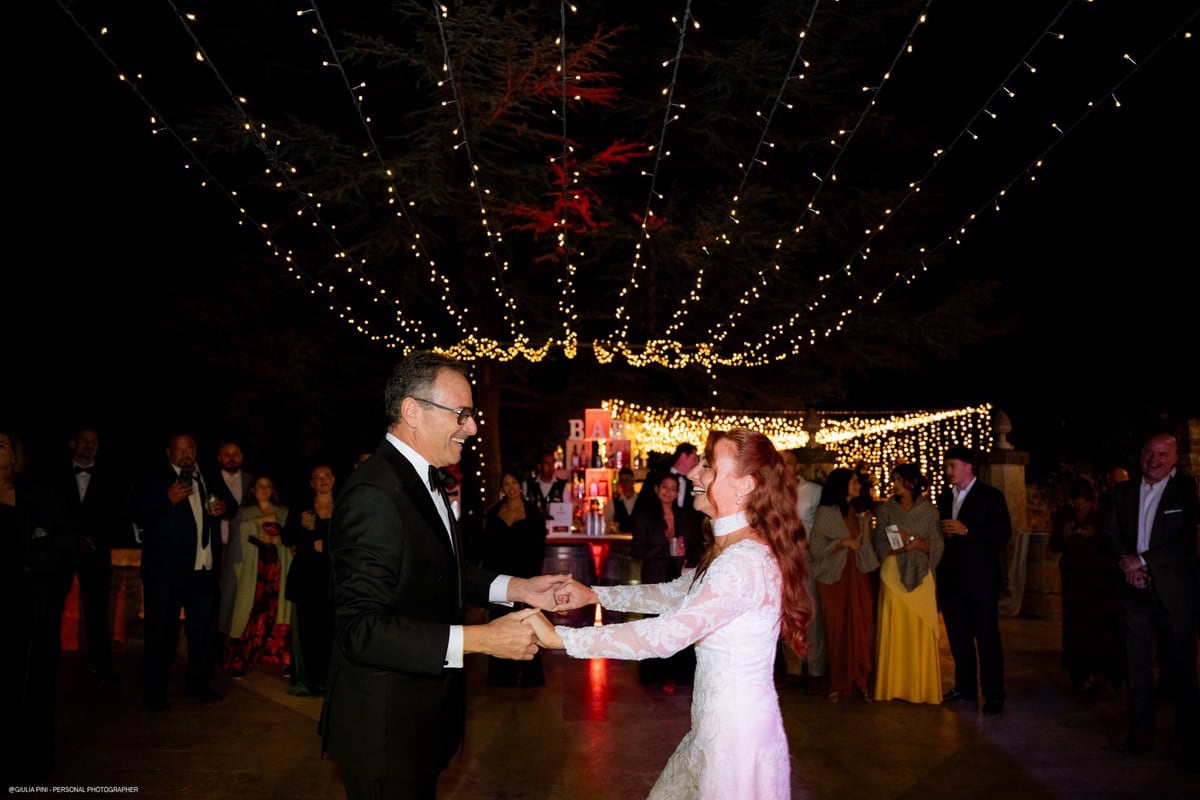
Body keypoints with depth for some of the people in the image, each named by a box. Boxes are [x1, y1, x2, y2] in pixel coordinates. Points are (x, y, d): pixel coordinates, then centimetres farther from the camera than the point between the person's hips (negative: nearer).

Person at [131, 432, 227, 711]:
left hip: (205, 568, 5)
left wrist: (223, 508, 5)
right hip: (167, 570, -5)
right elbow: (139, 517, -11)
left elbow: (220, 506, 28)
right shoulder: (154, 481, 0)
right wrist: (169, 500, -25)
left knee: (204, 628, 11)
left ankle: (198, 683, 25)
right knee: (162, 631, 1)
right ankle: (153, 692, 11)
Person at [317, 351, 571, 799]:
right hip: (384, 728, -9)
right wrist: (479, 639, -30)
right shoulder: (374, 493, -26)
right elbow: (361, 628, -29)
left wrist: (515, 588, 2)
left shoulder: (423, 480, 6)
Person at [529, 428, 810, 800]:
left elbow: (666, 635, -30)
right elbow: (674, 593, 17)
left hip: (736, 728, -9)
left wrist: (559, 637, -27)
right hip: (719, 719, 9)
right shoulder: (732, 548, 7)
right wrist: (594, 594, 9)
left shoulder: (745, 561, -26)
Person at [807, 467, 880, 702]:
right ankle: (839, 684, 11)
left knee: (862, 629, 0)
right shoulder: (826, 513, -5)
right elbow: (815, 548, -10)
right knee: (837, 630, 1)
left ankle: (861, 681, 10)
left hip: (858, 577, 4)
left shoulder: (858, 513, 12)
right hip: (834, 579, -4)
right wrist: (843, 543, -18)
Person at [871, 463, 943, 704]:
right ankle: (893, 686, 6)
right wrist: (901, 548, -17)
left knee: (921, 630, -1)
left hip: (920, 575, 0)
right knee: (893, 629, -2)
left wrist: (918, 544, -17)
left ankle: (922, 687, 9)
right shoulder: (886, 510, 5)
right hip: (894, 575, 0)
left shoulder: (929, 510, 4)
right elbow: (880, 546, 0)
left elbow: (937, 547, 0)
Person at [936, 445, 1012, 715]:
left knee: (987, 636, -1)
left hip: (980, 578, -6)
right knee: (958, 635, 11)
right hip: (952, 578, 6)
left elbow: (1004, 533, -12)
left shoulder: (991, 496, -4)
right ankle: (965, 687, 22)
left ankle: (993, 694, 6)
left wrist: (967, 531, -19)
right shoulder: (944, 498, 13)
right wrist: (944, 534, -2)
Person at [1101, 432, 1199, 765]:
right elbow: (1110, 533, 9)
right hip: (1135, 587, 4)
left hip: (1173, 590, -4)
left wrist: (1142, 560, -11)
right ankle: (1141, 733, 16)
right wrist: (1125, 561, -9)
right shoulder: (1124, 491, 11)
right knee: (1137, 662, 7)